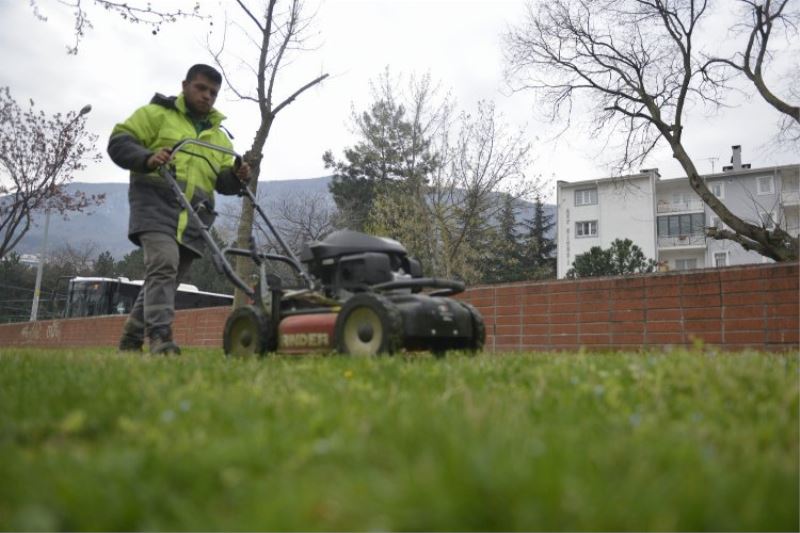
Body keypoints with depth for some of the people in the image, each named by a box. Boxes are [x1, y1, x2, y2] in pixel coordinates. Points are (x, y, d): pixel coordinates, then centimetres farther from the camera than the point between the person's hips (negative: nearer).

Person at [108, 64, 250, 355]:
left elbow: (223, 182, 20)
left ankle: (130, 341, 19)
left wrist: (236, 176, -3)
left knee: (166, 277, 7)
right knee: (164, 265, -25)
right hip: (157, 204, -6)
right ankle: (160, 338, -29)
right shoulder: (157, 113, 8)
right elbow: (119, 141, 2)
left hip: (193, 216, 6)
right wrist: (147, 158, -17)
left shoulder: (218, 136, 24)